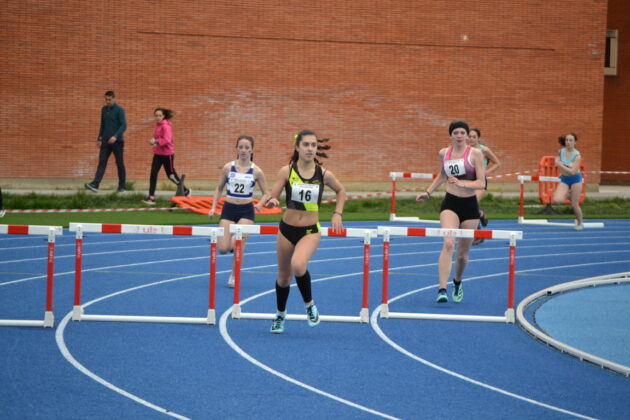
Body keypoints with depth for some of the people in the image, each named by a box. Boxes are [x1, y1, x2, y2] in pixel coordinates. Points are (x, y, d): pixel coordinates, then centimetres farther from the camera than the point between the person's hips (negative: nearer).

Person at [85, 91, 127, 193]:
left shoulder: (119, 110, -7)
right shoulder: (104, 109, 11)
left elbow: (124, 126, -14)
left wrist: (115, 136, -27)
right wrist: (99, 138, 20)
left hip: (117, 141, -5)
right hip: (106, 140, 5)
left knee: (119, 163, 3)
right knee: (102, 162, -6)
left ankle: (121, 187, 13)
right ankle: (95, 184, -18)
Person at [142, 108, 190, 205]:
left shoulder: (166, 126, -16)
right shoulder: (157, 125, 9)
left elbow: (167, 140, -25)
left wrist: (156, 142, -32)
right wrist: (153, 141, 2)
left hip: (167, 154, -7)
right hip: (157, 154, 7)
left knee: (171, 175, 6)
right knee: (153, 174, -5)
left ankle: (185, 191, 28)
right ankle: (151, 197, -7)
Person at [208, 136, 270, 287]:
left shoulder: (256, 171, -3)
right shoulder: (228, 167, 0)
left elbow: (266, 193, 3)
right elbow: (219, 189, 10)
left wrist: (260, 204, -17)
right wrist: (213, 207, 0)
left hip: (246, 211, -1)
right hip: (228, 209, 1)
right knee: (223, 249, -7)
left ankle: (234, 276, 6)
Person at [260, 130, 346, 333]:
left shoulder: (324, 174, -5)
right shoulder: (286, 171, -8)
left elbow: (341, 190, 14)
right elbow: (272, 196, -10)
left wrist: (337, 214, 6)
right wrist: (270, 201, -32)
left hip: (310, 231, -2)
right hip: (287, 229, 2)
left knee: (298, 265, -31)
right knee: (283, 276, 15)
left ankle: (309, 304, -4)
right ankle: (280, 316, 42)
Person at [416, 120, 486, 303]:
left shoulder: (475, 153, -5)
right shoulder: (444, 153, 5)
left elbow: (481, 183, -10)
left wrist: (462, 183, -24)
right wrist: (428, 192, 16)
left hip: (470, 205, 0)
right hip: (450, 203, 0)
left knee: (463, 253, 9)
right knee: (448, 243, -23)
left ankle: (457, 282, 41)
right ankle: (442, 290, -28)